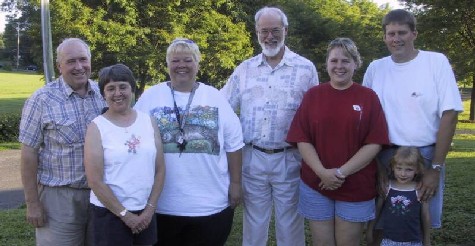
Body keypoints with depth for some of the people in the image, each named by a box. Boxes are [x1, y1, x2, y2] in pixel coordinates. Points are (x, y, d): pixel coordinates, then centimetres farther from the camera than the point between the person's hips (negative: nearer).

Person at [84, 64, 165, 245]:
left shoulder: (148, 121, 3)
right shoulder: (97, 127, -7)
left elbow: (160, 169, 4)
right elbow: (94, 180, -11)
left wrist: (150, 208, -3)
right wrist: (125, 214, -10)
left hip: (145, 212, 3)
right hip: (110, 213, -3)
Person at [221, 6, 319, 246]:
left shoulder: (305, 68, -1)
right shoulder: (244, 69, 6)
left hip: (288, 159, -2)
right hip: (252, 158, 2)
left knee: (289, 225, 10)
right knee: (253, 223, 14)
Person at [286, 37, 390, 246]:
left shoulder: (368, 97, -1)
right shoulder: (313, 95, 2)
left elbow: (374, 143, -6)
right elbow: (302, 140, -2)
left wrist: (342, 172, -14)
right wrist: (322, 172, -15)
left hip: (356, 188, -1)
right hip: (315, 185, 1)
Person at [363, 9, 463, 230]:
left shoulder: (436, 62, -4)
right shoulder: (375, 68, 3)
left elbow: (449, 115, -7)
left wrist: (436, 167, -10)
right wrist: (376, 162, -1)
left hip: (426, 155, -1)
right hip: (384, 156, 2)